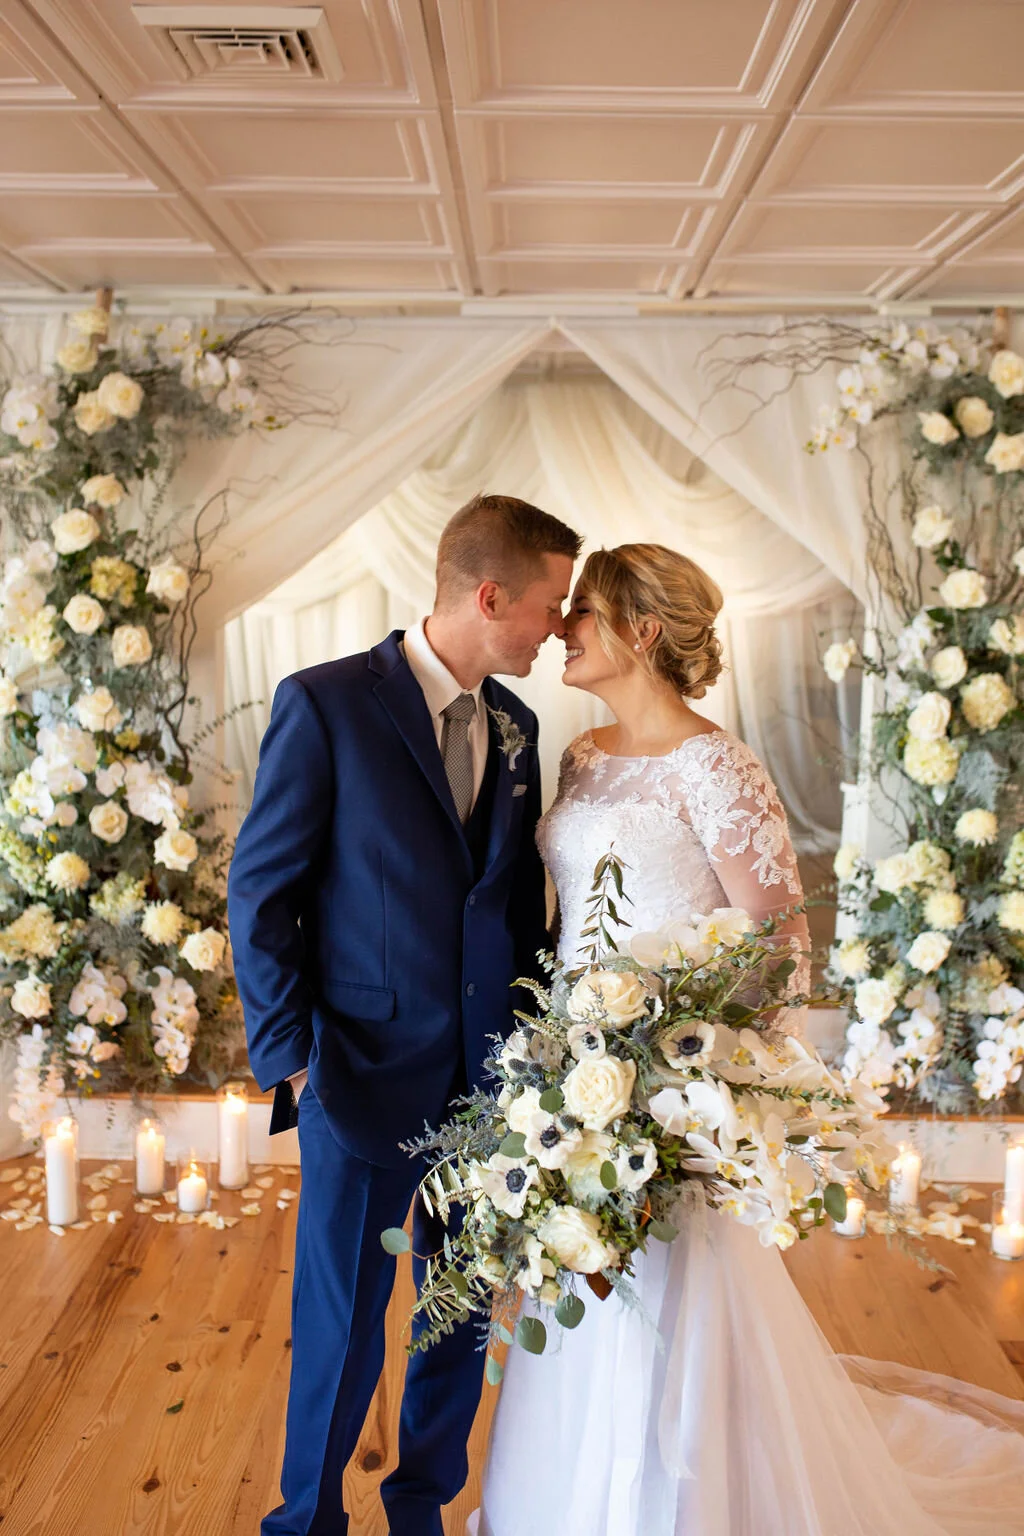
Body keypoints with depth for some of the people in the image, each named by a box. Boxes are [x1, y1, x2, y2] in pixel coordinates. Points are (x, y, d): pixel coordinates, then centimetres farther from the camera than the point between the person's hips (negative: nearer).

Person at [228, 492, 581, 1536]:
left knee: (464, 1318, 18)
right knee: (342, 1328, 10)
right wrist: (291, 1055, -9)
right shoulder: (326, 703, -11)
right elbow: (260, 893, -9)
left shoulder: (513, 725, 7)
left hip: (489, 1077, 5)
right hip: (367, 1077, -5)